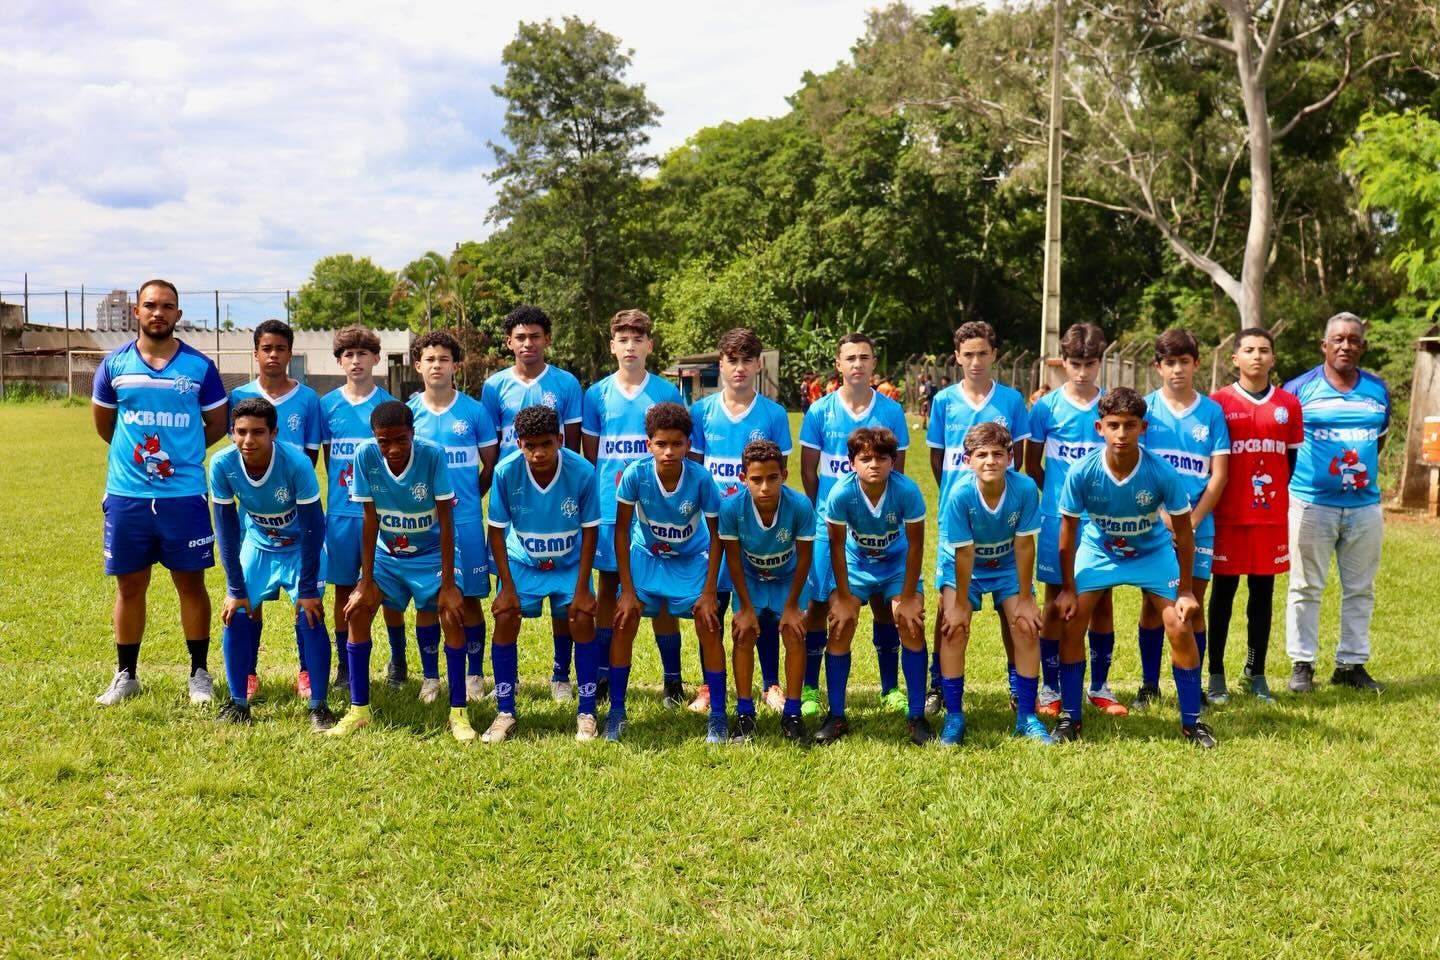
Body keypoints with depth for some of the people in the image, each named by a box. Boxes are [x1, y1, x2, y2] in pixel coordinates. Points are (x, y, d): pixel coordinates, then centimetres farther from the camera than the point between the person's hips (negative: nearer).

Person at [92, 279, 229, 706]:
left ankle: (199, 673, 17)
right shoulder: (115, 363, 3)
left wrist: (181, 451, 9)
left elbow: (217, 424, 8)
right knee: (129, 585, 10)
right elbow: (102, 422, 17)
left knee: (191, 583, 5)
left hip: (185, 494, -1)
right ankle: (125, 675, 22)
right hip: (126, 495, 2)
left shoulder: (200, 366, -1)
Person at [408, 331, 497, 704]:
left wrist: (470, 497, 1)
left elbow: (491, 465, 6)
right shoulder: (408, 412, 3)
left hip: (466, 520, -1)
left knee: (468, 599, 4)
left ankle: (474, 675, 15)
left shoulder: (474, 411, -1)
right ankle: (430, 677, 17)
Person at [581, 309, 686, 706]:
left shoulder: (666, 393, 2)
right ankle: (603, 675, 18)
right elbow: (589, 454, 10)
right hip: (609, 506, 2)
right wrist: (595, 495, 1)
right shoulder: (597, 394, 5)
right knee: (607, 588, 8)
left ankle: (673, 679, 11)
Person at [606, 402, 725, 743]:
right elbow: (621, 529, -14)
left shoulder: (701, 478, -28)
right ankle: (616, 712, 2)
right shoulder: (635, 474, -27)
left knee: (708, 626, -11)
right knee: (624, 622, -11)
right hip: (646, 554, 1)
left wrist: (709, 592, -15)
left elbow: (716, 535, -15)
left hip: (692, 558, -1)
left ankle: (718, 717, 1)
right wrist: (627, 590, -15)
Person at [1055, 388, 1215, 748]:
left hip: (1153, 551, 0)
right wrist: (1068, 589, -9)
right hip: (1097, 549, 1)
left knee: (1180, 627, -10)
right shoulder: (1082, 473, -28)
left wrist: (1185, 590, -10)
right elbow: (1069, 530, -13)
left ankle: (1192, 722, 8)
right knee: (1071, 623, -10)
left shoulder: (1163, 474, -29)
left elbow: (1183, 532, -14)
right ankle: (1070, 718, 6)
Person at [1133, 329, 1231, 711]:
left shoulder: (1212, 412, 3)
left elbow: (1219, 475, 0)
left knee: (1194, 604, 5)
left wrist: (1192, 520, -10)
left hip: (1198, 523, 1)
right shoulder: (1145, 408, 1)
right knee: (1154, 603, 5)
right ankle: (1149, 685, 15)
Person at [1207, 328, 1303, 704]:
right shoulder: (1218, 402, -2)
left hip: (1272, 515, 3)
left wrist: (1277, 494, 7)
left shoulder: (1288, 404, 6)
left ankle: (1255, 673, 18)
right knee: (1223, 592, 4)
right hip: (1228, 515, -3)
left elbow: (1293, 460, 13)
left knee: (1263, 592, 8)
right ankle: (1216, 674, 11)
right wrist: (1210, 504, -1)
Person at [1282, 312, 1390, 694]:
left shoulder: (1379, 389, 7)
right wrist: (1296, 478, 1)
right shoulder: (1300, 388, -4)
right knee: (1306, 587, 2)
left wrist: (1364, 469, 10)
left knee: (1360, 590, 10)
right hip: (1311, 504, -4)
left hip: (1364, 506, 4)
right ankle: (1302, 663, 10)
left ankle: (1352, 663, 20)